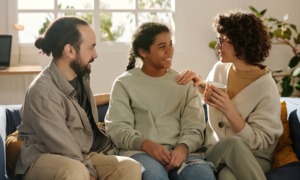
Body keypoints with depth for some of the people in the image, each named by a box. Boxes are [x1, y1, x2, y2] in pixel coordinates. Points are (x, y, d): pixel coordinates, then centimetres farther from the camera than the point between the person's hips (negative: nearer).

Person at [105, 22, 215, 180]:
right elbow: (117, 128, -1)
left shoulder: (184, 83, 18)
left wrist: (183, 148, -16)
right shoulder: (124, 83, 11)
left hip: (178, 152, 2)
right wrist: (146, 144, -20)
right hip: (139, 151, -2)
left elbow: (194, 127, 7)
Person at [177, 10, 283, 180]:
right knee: (232, 143, -35)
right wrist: (197, 82, 5)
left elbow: (258, 141, -13)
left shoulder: (265, 87, -13)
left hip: (253, 156, -3)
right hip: (215, 150, 3)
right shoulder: (219, 69, 3)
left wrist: (229, 111, -25)